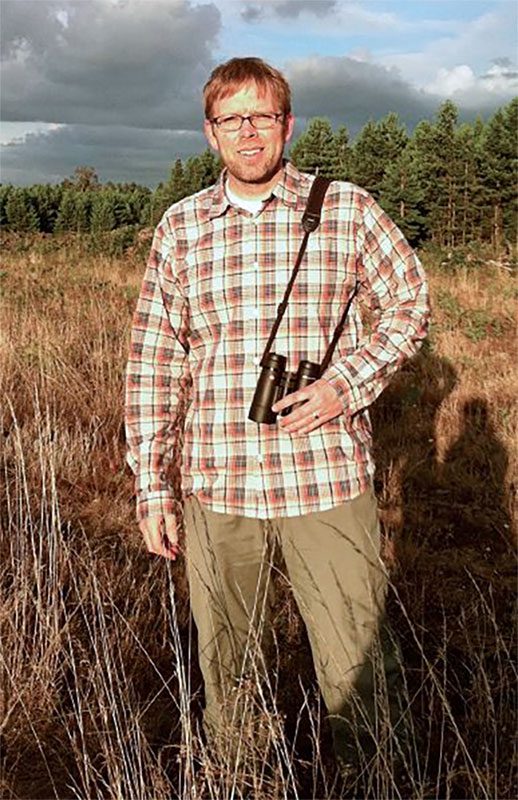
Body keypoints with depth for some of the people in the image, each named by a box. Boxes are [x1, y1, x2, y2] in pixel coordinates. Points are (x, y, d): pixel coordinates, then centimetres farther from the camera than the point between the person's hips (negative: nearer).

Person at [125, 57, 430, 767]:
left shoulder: (348, 209, 1)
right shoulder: (180, 228, 6)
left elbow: (408, 300, 10)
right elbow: (153, 360, 6)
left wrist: (346, 383, -8)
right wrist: (151, 486, 3)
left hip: (329, 477, -1)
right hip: (216, 486, 2)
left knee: (352, 671, 8)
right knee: (223, 669, 16)